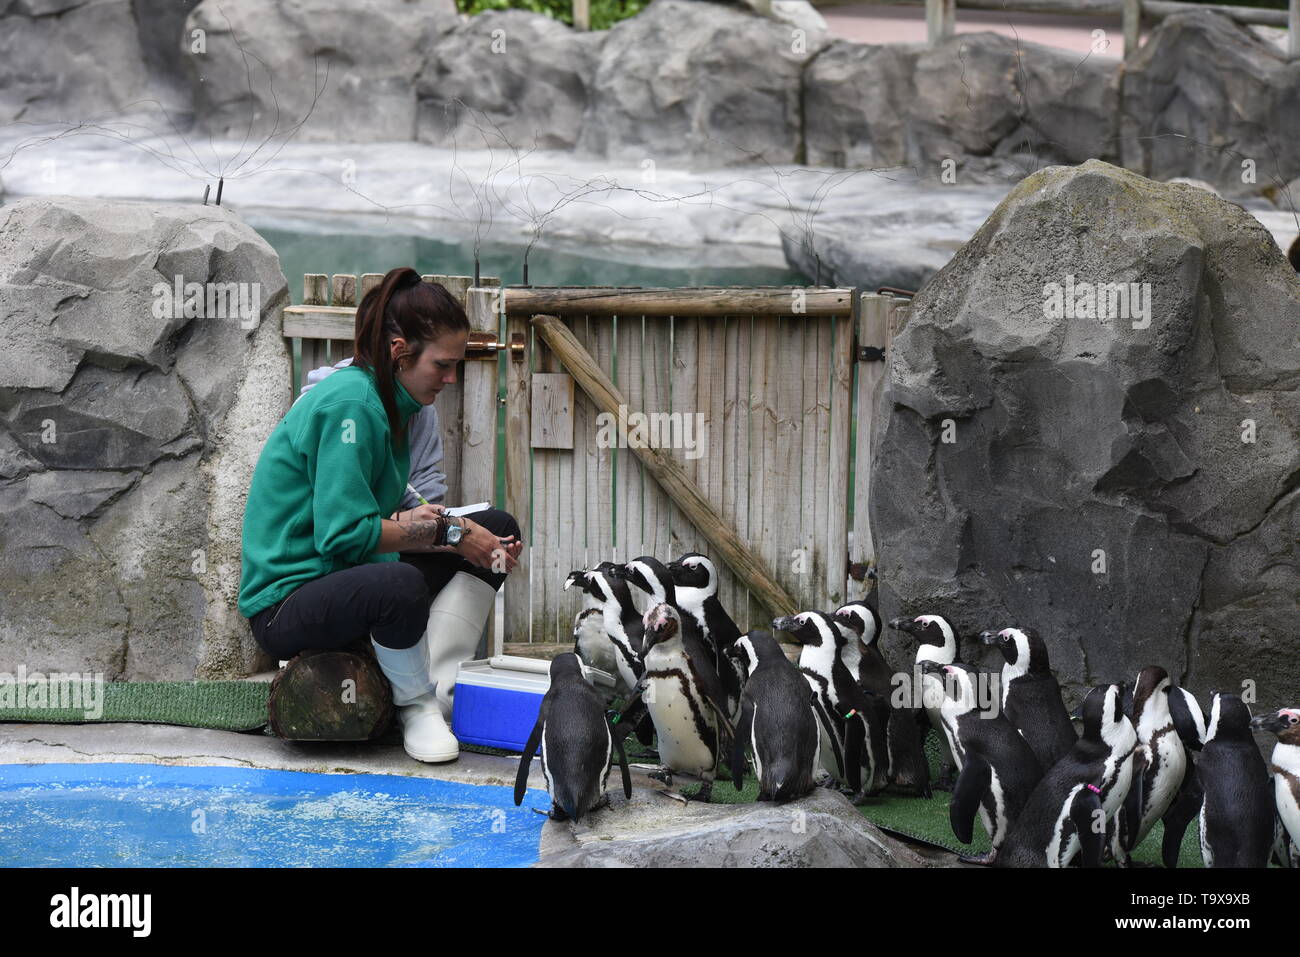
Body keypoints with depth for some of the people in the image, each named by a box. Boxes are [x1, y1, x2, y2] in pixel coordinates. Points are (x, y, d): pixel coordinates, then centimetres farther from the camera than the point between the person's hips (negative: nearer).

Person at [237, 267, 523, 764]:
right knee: (399, 585, -41)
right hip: (285, 604, -10)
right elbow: (344, 532, -25)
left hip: (345, 575, 10)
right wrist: (448, 532, -16)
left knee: (498, 528, 8)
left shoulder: (388, 402, 11)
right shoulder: (350, 402, -19)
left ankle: (440, 688, -6)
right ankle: (415, 705, -10)